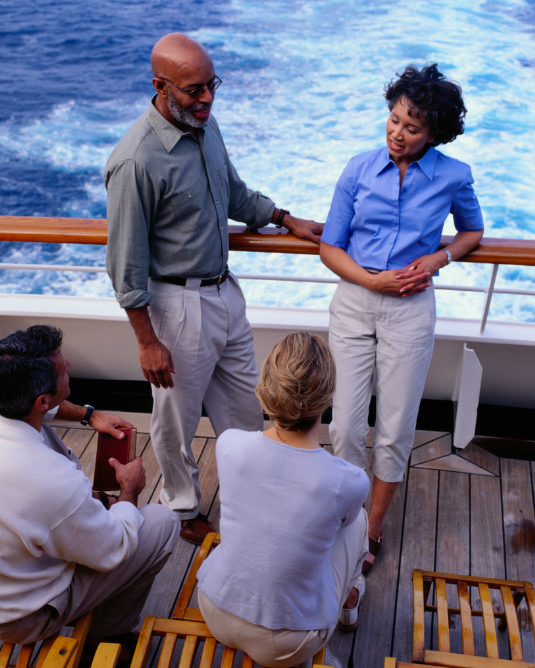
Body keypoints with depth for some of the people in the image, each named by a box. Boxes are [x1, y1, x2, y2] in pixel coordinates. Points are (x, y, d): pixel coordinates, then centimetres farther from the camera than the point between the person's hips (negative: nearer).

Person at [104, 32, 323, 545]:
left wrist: (287, 220, 20)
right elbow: (126, 265, -20)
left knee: (243, 402, 21)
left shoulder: (206, 125, 2)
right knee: (177, 418, 13)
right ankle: (182, 511, 36)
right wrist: (148, 342, -17)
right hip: (178, 305, -8)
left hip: (224, 289, 8)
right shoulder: (136, 161, -24)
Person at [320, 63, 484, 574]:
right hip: (354, 302, 1)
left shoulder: (453, 177, -2)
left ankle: (373, 527, 27)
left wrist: (438, 258, -4)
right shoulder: (360, 169, -1)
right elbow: (330, 248, 2)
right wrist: (374, 280, -13)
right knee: (345, 426, 2)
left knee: (395, 430, 6)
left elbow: (473, 230, 17)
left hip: (410, 309, -1)